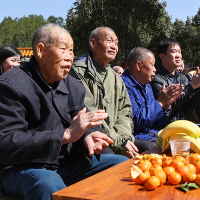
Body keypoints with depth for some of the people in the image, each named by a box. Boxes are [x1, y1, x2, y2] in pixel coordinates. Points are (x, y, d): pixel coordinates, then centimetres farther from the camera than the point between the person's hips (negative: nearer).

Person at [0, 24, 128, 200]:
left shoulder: (74, 86, 11)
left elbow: (85, 127, 16)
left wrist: (88, 136, -13)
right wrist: (66, 135, -27)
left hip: (66, 163, 8)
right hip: (22, 167, -7)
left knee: (123, 163, 2)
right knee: (49, 184, -40)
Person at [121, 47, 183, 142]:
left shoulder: (147, 86, 18)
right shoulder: (125, 85, -13)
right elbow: (135, 121, -23)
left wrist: (166, 105, 2)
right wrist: (160, 102, -14)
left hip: (153, 134, 9)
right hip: (137, 137, -9)